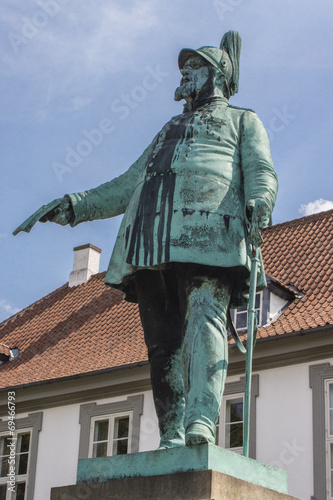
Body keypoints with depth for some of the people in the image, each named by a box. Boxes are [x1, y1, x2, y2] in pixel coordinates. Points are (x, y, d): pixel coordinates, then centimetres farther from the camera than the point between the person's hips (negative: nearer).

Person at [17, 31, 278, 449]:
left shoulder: (242, 120, 25)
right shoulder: (168, 130, 40)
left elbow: (261, 171, 7)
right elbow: (128, 186, 36)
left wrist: (259, 203, -17)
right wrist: (76, 206, 24)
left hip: (207, 228, -5)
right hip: (152, 241, 5)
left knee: (204, 318, -24)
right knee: (163, 339, -7)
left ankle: (201, 424, -37)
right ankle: (172, 438, -12)